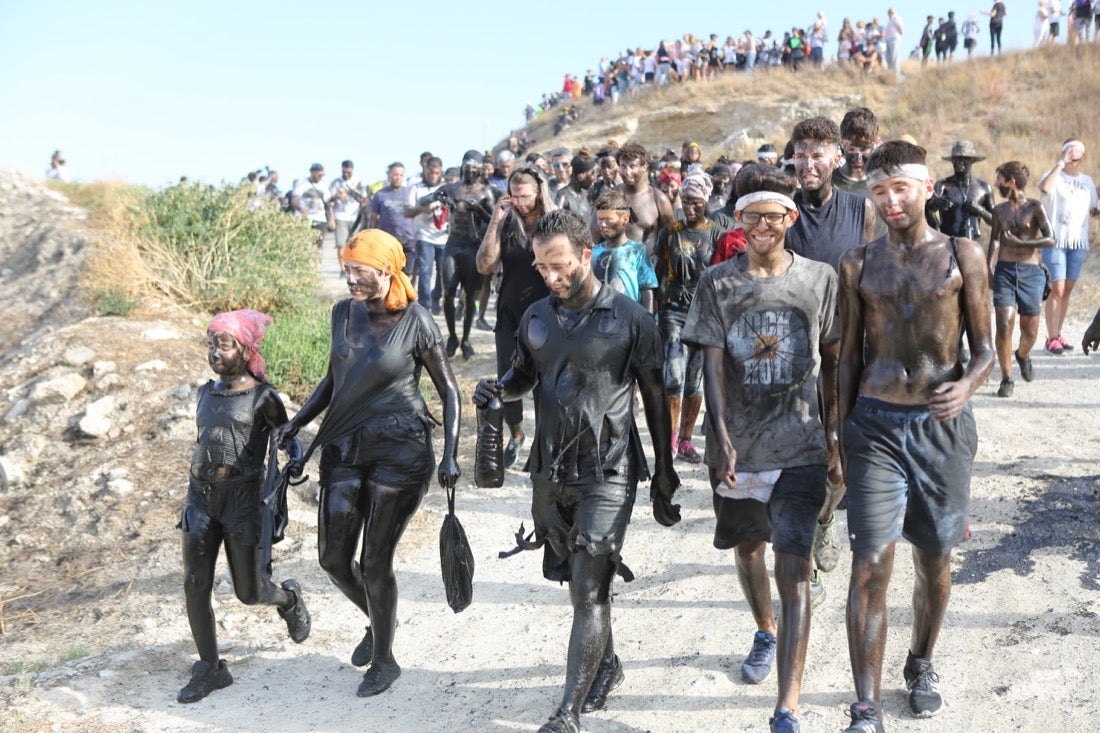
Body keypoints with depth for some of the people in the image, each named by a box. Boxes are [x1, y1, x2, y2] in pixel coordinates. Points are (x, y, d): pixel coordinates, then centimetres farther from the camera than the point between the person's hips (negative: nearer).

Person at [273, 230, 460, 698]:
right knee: (333, 558, 7)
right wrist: (297, 422, 6)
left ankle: (383, 660, 21)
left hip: (398, 452, -5)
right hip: (344, 447, 6)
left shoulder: (416, 323, -11)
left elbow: (448, 390, -3)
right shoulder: (344, 313, 4)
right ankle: (378, 622, 37)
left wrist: (450, 455, -11)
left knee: (374, 561, -1)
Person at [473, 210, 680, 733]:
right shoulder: (536, 318, 6)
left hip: (608, 472, -5)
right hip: (551, 470, 5)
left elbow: (655, 397, 0)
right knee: (581, 581, 17)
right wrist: (498, 389, -5)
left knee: (588, 592, -9)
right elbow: (524, 375, 20)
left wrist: (664, 479, 2)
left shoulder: (630, 319, -6)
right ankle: (607, 664, 39)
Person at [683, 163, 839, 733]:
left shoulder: (819, 279, 1)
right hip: (737, 445, 2)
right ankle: (766, 632, 52)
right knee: (747, 546, 22)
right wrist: (722, 439, -17)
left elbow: (831, 363, 8)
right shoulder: (718, 282, -1)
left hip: (799, 447, -2)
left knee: (794, 566, -9)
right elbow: (713, 365, -7)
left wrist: (833, 434, 8)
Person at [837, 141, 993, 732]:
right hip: (875, 424, 0)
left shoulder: (962, 256, 2)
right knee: (870, 565, -8)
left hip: (942, 424, 0)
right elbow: (849, 356, 10)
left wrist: (966, 385, -19)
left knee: (934, 558, 12)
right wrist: (843, 437, 8)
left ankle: (921, 667, 36)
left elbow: (984, 348, 3)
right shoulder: (858, 263, 6)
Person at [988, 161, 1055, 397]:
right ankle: (1006, 379, -3)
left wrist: (1019, 243, -16)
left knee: (1030, 330, 5)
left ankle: (1023, 356, 40)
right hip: (1005, 271, 2)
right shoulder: (999, 210, 9)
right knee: (1004, 324, -13)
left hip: (1031, 272, -2)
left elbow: (1051, 240, -13)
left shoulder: (1035, 208, -4)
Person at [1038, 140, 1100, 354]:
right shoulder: (1054, 176, -3)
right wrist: (1061, 163, -21)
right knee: (1057, 290, -9)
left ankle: (1057, 335, 15)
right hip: (1055, 240, -5)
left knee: (1067, 290, 7)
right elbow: (1044, 187, -27)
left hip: (1078, 242, 5)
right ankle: (1051, 339, -5)